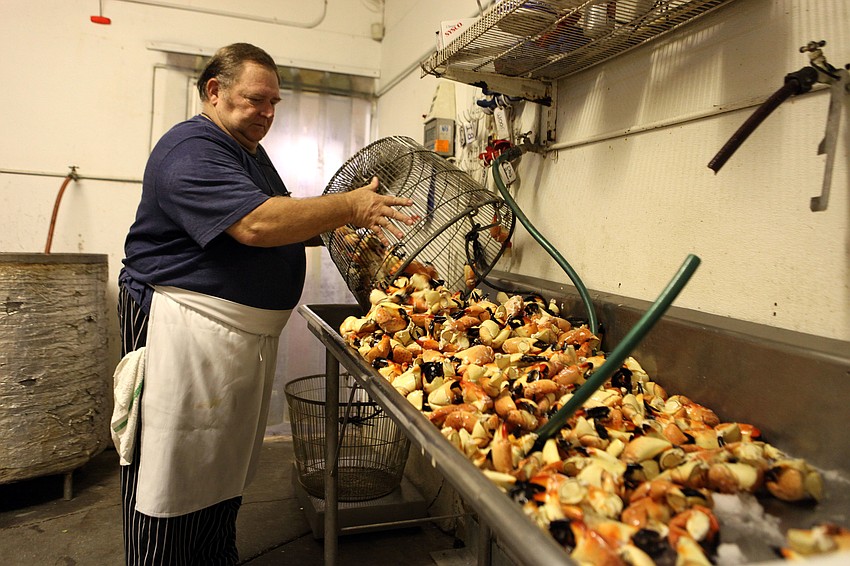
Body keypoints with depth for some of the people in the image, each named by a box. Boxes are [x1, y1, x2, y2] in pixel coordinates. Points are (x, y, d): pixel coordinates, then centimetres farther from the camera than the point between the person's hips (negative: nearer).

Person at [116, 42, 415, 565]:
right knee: (172, 482, 1)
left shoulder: (250, 150, 18)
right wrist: (350, 206, -23)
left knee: (225, 471, 19)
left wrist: (342, 220, 4)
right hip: (185, 331, -10)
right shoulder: (190, 151, -15)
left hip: (249, 334, 10)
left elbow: (285, 223, 21)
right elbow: (256, 225, -29)